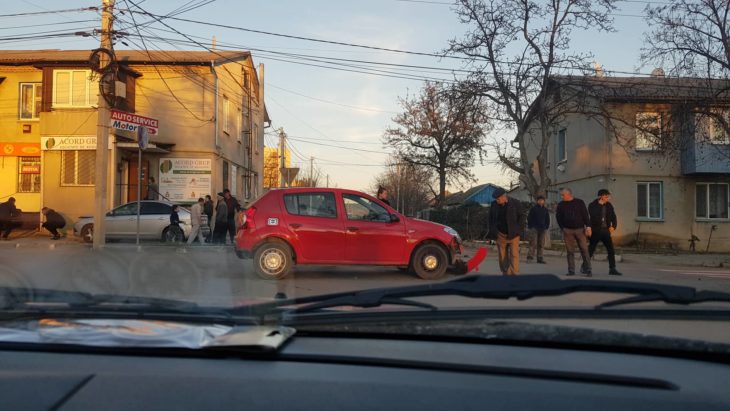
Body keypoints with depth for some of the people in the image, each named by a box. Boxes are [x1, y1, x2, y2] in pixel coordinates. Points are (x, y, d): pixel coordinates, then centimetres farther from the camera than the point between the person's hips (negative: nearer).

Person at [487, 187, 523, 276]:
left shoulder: (515, 204, -7)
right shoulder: (494, 204, 1)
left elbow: (520, 217, 1)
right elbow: (491, 219, 11)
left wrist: (518, 231, -6)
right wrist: (492, 232, 4)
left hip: (513, 234, -3)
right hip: (500, 234, 3)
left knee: (514, 255, -9)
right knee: (503, 256, 6)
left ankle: (514, 274, -9)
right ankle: (505, 274, 15)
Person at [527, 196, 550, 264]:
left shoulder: (545, 210, 13)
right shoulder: (533, 208, 1)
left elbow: (547, 219, 20)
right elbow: (529, 218, 1)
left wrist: (546, 227, 11)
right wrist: (530, 227, -5)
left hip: (542, 229, 4)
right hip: (534, 228, -4)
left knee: (541, 244, 4)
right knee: (533, 243, -11)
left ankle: (540, 258, 8)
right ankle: (530, 257, -9)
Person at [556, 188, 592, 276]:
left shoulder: (579, 202, 2)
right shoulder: (561, 205, 7)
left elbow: (585, 215, -1)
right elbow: (558, 217, 13)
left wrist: (588, 227, -10)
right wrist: (563, 228, 6)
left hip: (580, 229, -1)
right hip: (568, 231, 1)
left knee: (584, 249, -4)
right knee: (570, 251, 1)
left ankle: (587, 269, 3)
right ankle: (571, 271, 6)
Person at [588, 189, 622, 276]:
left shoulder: (609, 205, 8)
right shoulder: (592, 205, -6)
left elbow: (614, 217, 15)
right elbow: (593, 216, -23)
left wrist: (613, 226, -1)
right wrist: (600, 204, -22)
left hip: (606, 231, 4)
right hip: (596, 231, -4)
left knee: (611, 249, -1)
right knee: (590, 249, 4)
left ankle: (612, 269, 5)